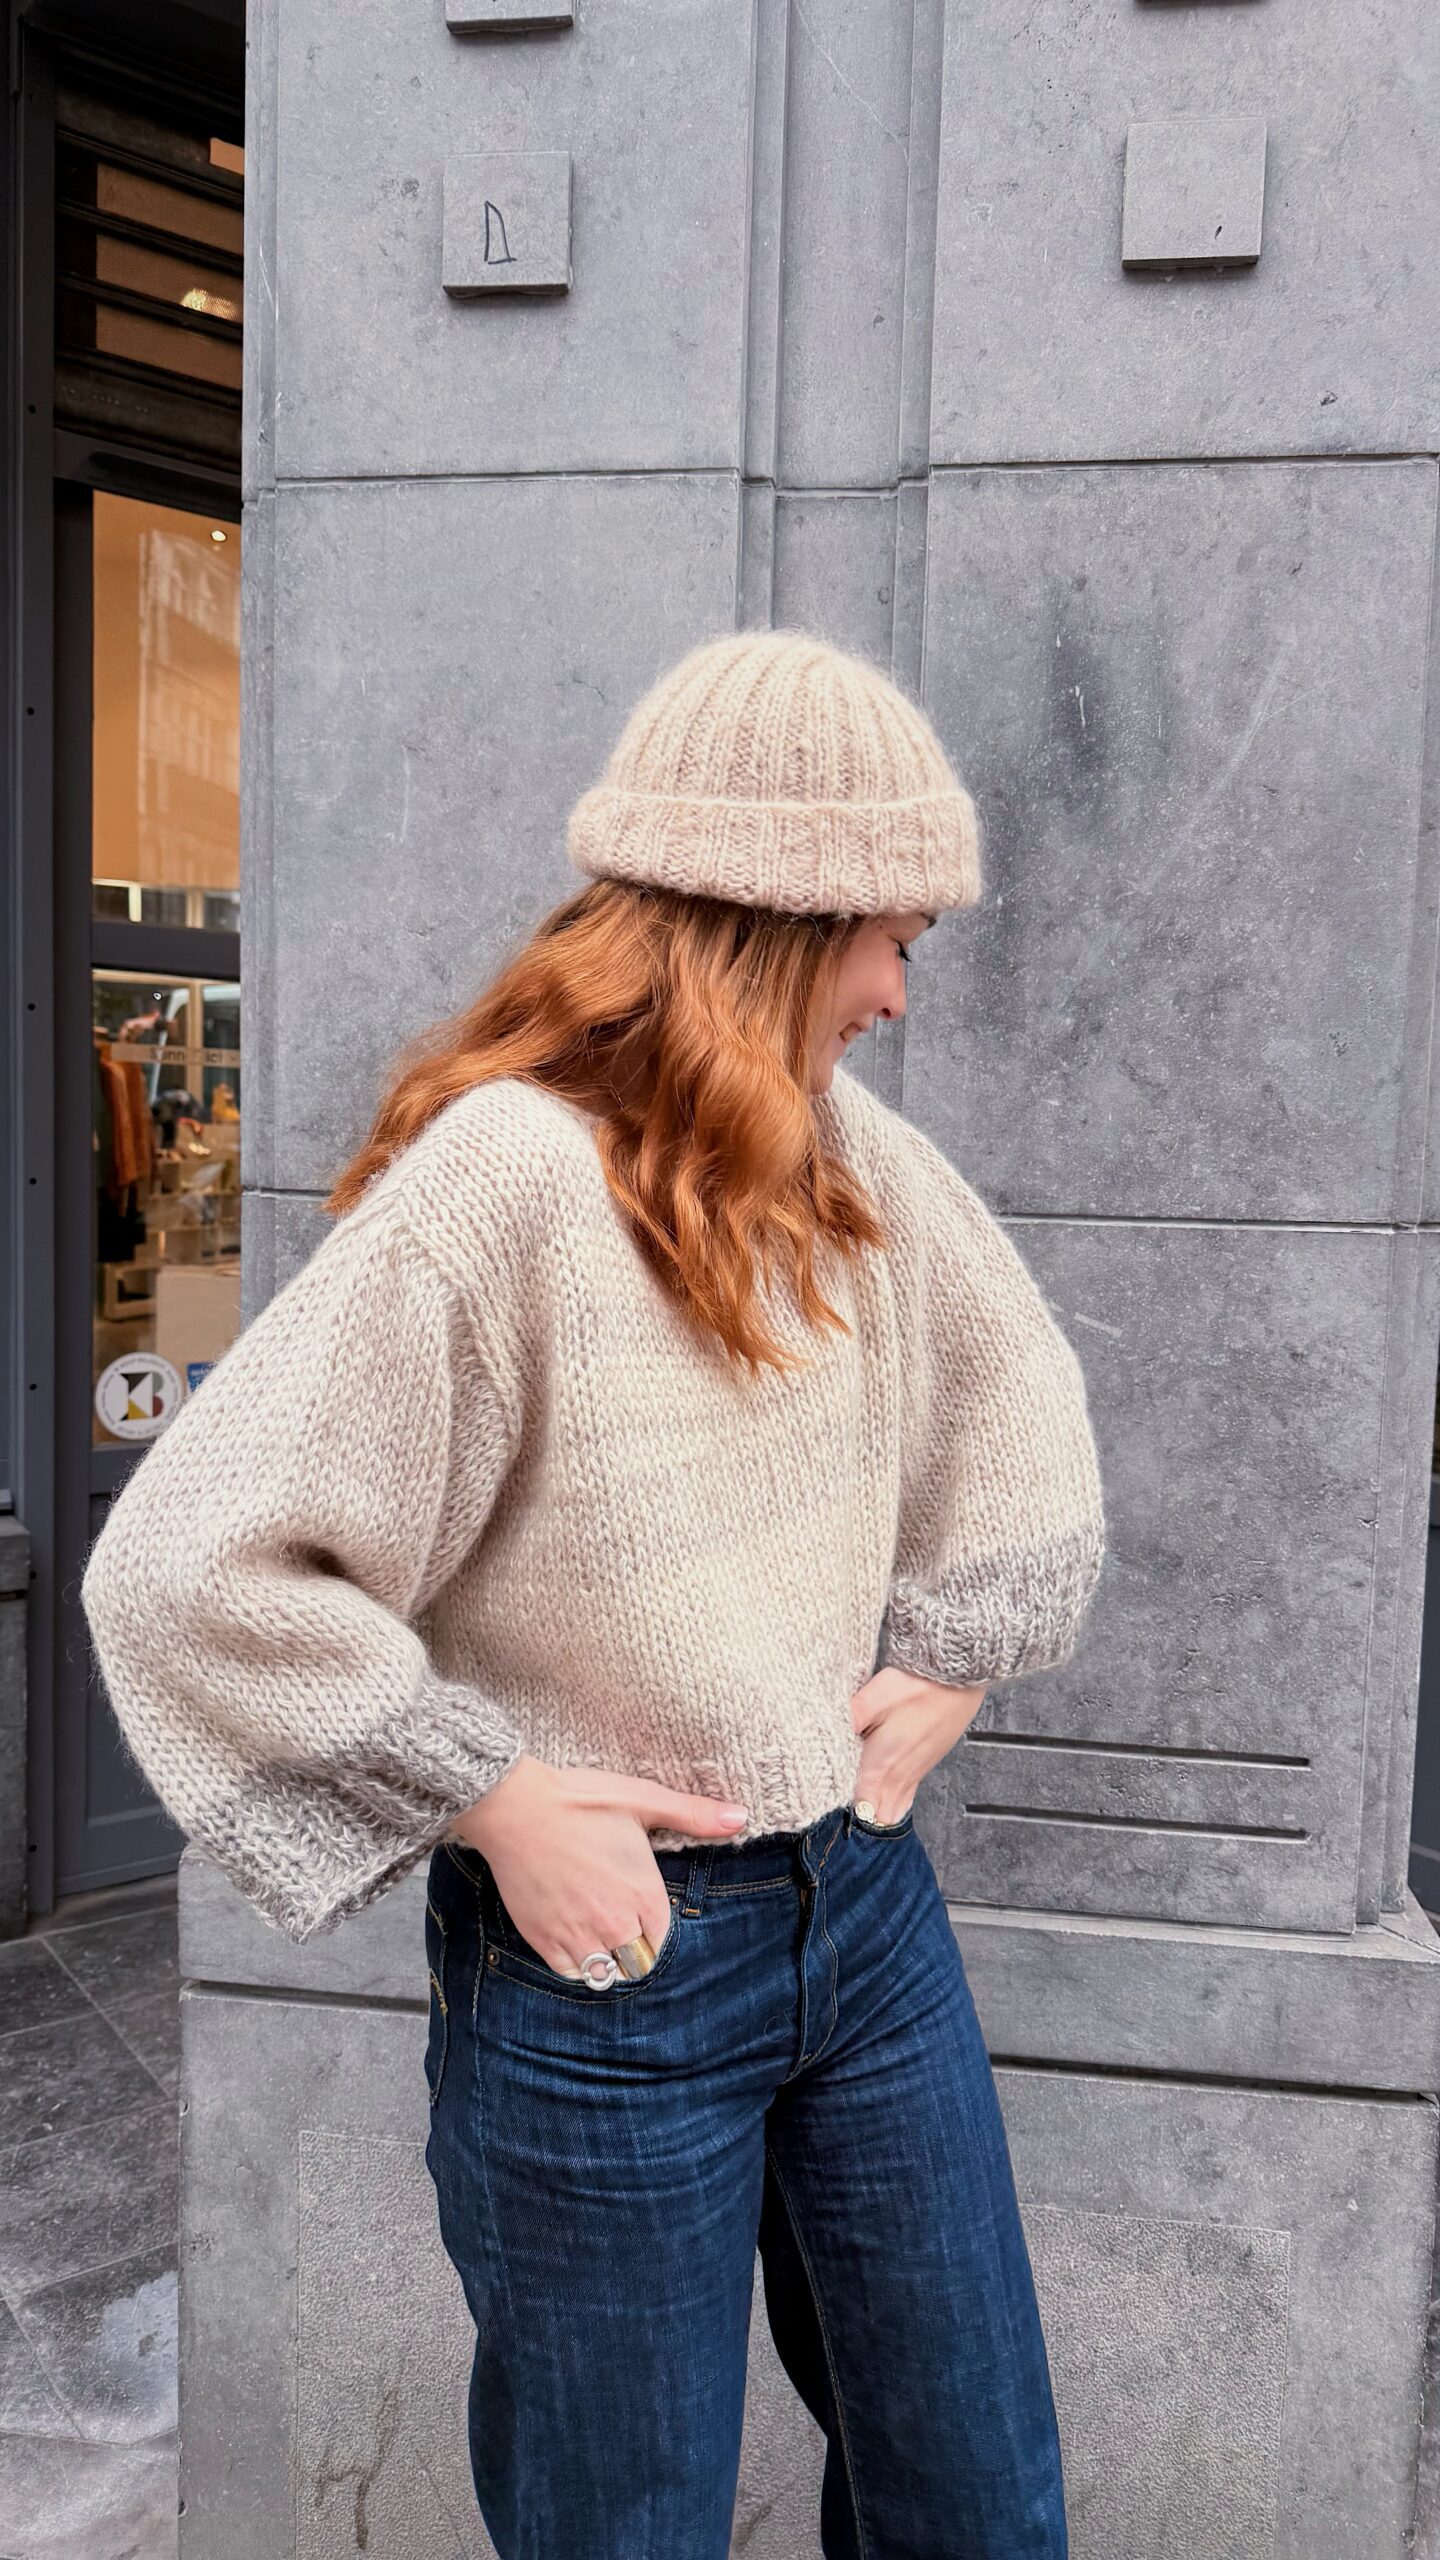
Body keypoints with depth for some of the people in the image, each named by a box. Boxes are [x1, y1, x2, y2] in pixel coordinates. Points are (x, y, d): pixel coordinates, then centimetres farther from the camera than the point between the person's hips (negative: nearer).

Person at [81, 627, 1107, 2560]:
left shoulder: (848, 1145, 0)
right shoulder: (505, 1180, -22)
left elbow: (1016, 1388, 14)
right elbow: (187, 1573, -22)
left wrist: (954, 1659, 4)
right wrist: (496, 1798, -18)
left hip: (870, 1900, 7)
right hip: (608, 1959, -6)